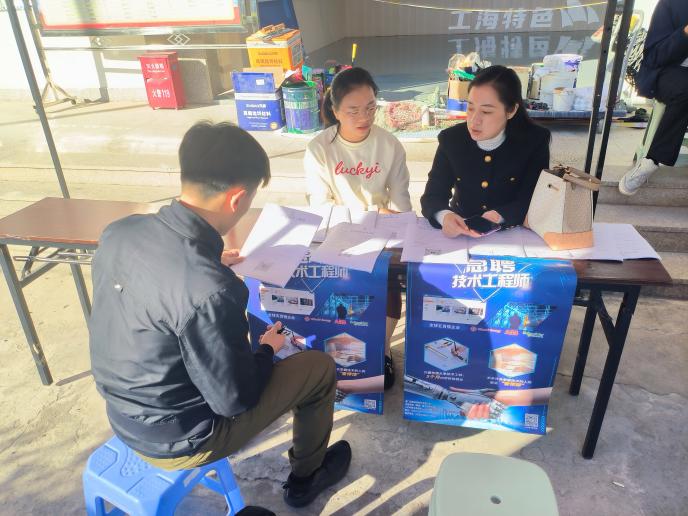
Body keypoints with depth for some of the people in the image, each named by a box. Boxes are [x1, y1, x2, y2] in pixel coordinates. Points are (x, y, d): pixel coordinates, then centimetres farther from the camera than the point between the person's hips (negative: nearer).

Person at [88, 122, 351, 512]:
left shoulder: (120, 231, -13)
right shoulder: (210, 290, -36)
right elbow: (235, 399, -23)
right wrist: (268, 349, -4)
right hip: (177, 442, -7)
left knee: (236, 339, 28)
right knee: (320, 368, 5)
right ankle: (306, 476, 31)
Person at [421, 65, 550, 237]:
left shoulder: (535, 140, -9)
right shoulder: (451, 139, -6)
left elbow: (535, 200, -11)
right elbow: (432, 196, -8)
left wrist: (499, 217, -32)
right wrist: (444, 216, -32)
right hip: (459, 233, 0)